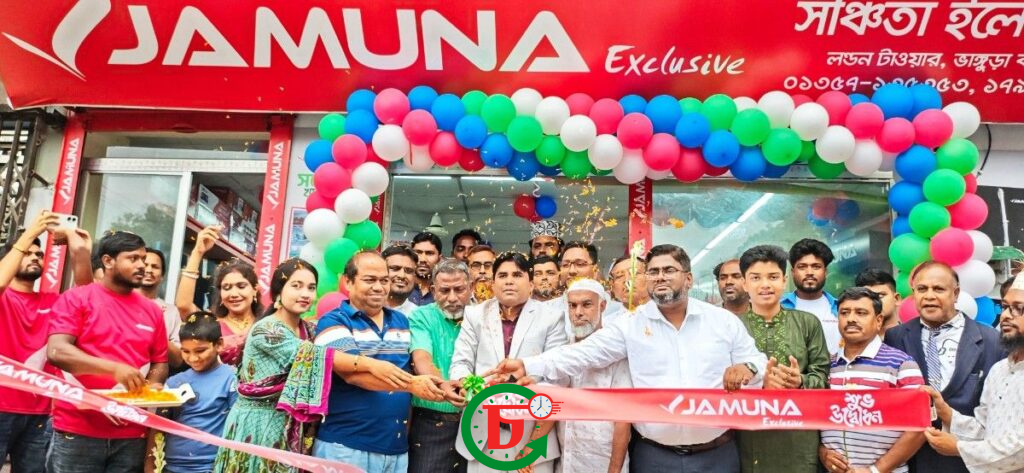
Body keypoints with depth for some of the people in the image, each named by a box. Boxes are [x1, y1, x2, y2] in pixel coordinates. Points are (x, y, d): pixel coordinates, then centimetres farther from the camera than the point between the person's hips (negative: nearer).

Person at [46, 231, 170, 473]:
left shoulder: (152, 311, 9)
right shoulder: (76, 298, -2)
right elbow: (56, 351, -13)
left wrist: (153, 386, -7)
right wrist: (114, 368, -23)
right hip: (77, 432, -3)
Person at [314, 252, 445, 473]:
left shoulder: (402, 322, 13)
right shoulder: (333, 322, -6)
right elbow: (353, 373, -19)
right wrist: (412, 384, -29)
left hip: (397, 448, 5)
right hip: (344, 446, -5)